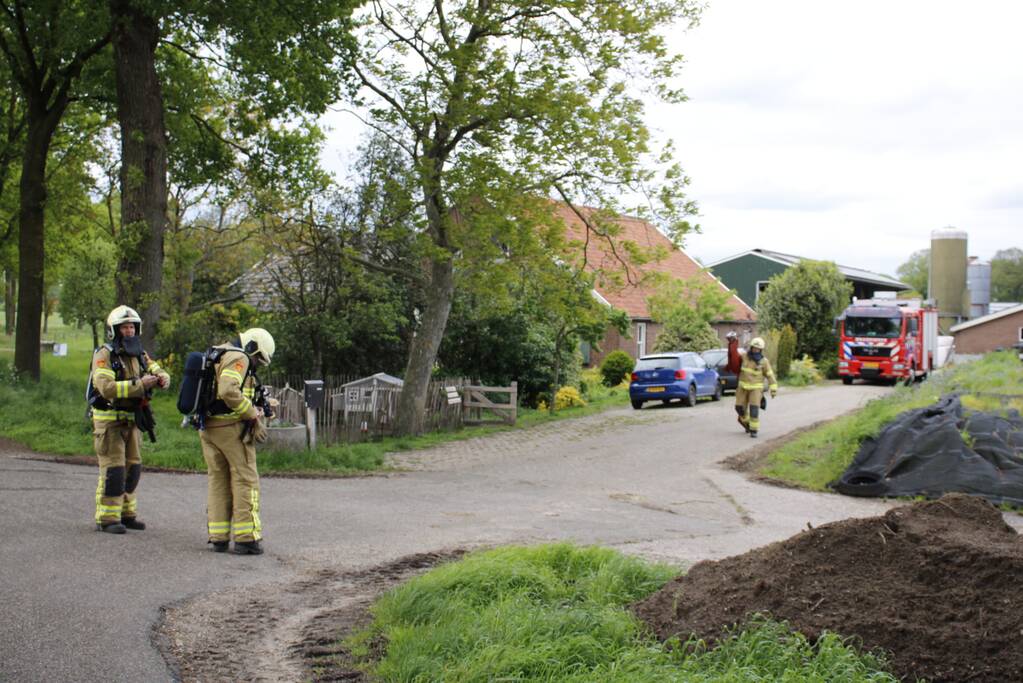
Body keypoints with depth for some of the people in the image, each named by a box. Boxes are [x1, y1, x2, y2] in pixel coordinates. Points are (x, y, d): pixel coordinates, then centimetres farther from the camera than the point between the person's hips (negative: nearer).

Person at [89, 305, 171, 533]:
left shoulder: (139, 355, 11)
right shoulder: (104, 355, -13)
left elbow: (159, 372, 5)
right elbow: (106, 387, -25)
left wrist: (161, 378, -20)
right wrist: (139, 385, -30)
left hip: (131, 419, 7)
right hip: (109, 419, -7)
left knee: (132, 468, 12)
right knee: (113, 470, -8)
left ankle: (126, 514, 23)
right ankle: (107, 518, -2)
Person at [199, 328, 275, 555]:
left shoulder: (216, 356, 19)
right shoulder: (237, 358, -10)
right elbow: (229, 391, -25)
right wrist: (254, 417, -17)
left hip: (207, 427, 8)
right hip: (231, 426, -8)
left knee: (217, 481, 12)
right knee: (245, 480, -2)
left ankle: (218, 537, 11)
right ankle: (246, 537, -4)